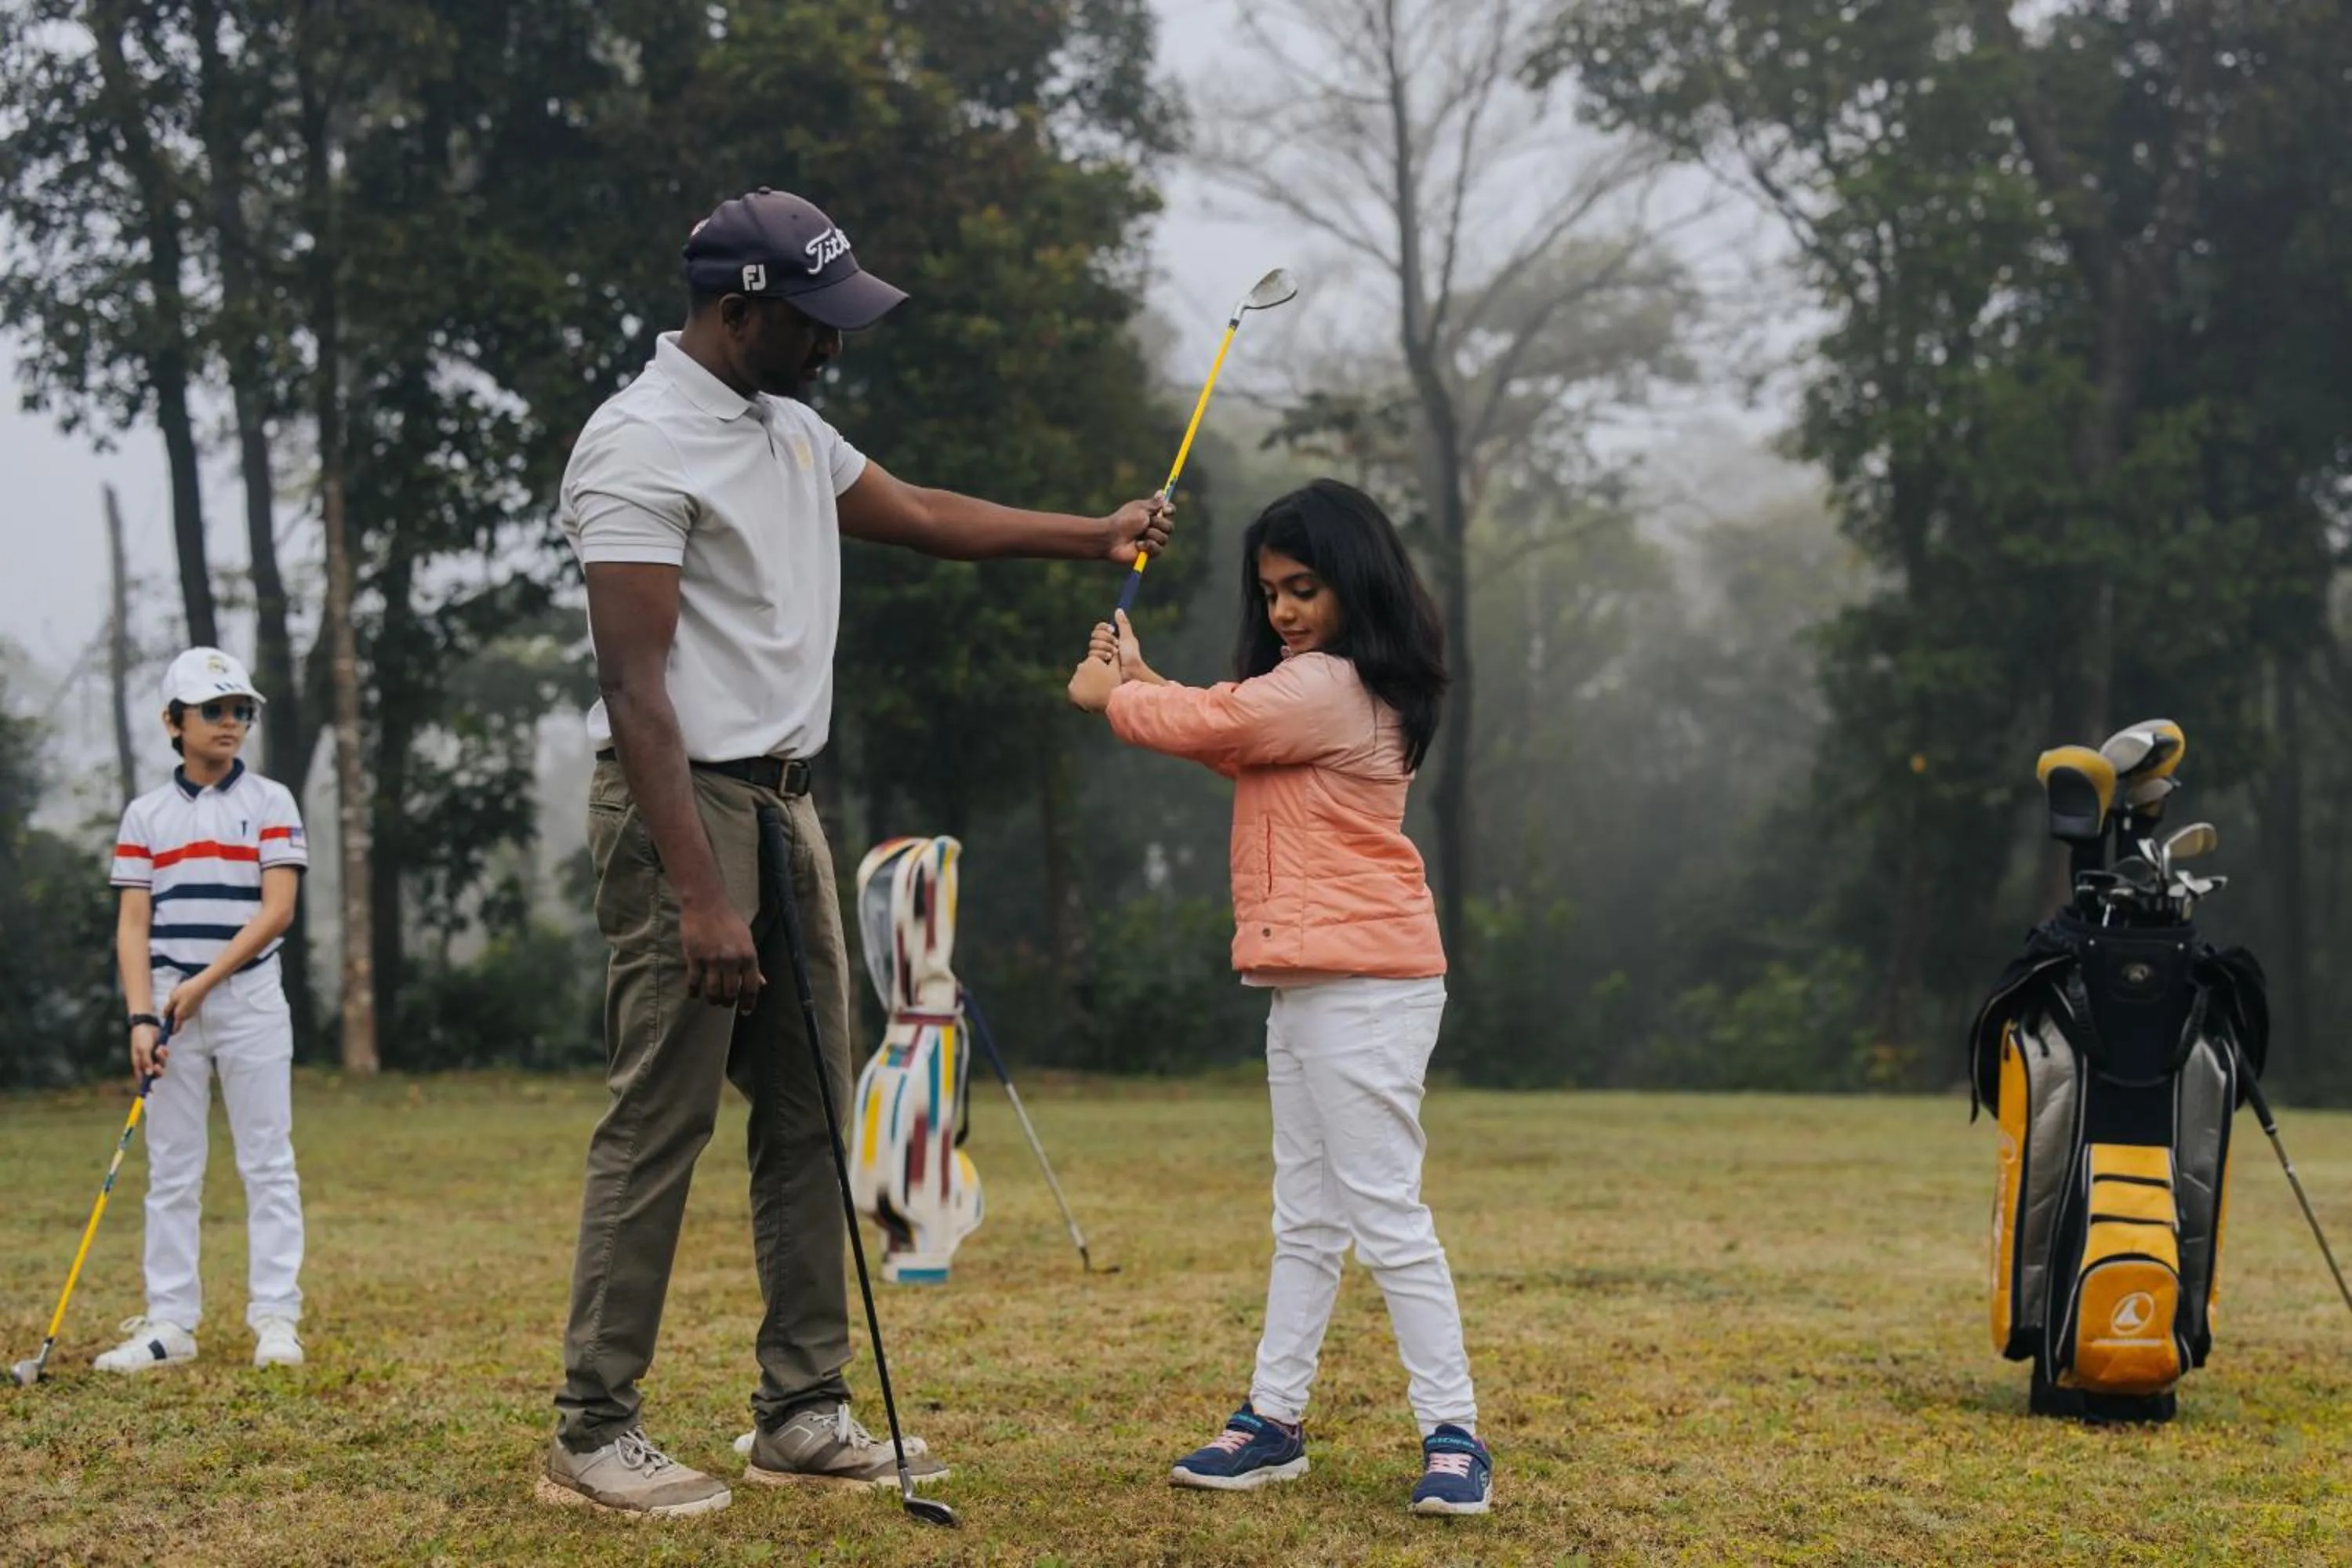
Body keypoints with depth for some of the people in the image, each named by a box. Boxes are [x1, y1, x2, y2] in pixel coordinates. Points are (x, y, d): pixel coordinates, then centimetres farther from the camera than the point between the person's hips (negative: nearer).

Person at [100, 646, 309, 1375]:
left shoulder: (270, 803, 2)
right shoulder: (145, 815, 7)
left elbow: (277, 909, -7)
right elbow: (132, 924, 2)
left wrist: (205, 983, -14)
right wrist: (141, 1017, -11)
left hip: (250, 997, -2)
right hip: (169, 999, 2)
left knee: (268, 1162, -2)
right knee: (171, 1169, 4)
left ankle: (275, 1319, 1)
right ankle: (169, 1324, 7)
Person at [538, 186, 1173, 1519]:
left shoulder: (790, 428, 13)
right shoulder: (644, 445, -15)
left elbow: (915, 513, 32)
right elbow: (634, 688, -21)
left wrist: (1096, 535, 34)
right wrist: (699, 899, -26)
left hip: (787, 806, 9)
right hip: (684, 806, -9)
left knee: (812, 1119, 9)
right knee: (660, 1123, -7)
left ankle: (805, 1411, 16)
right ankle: (595, 1433, 1)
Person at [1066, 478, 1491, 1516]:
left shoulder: (1324, 688, -15)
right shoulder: (1339, 691, 17)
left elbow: (1202, 727, -12)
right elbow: (1226, 740, 23)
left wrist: (1107, 695, 7)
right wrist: (1140, 678, 12)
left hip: (1363, 988, -11)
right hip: (1309, 985, 11)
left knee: (1385, 1216, -9)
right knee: (1305, 1220, 14)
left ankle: (1452, 1438, -5)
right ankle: (1273, 1423, 21)